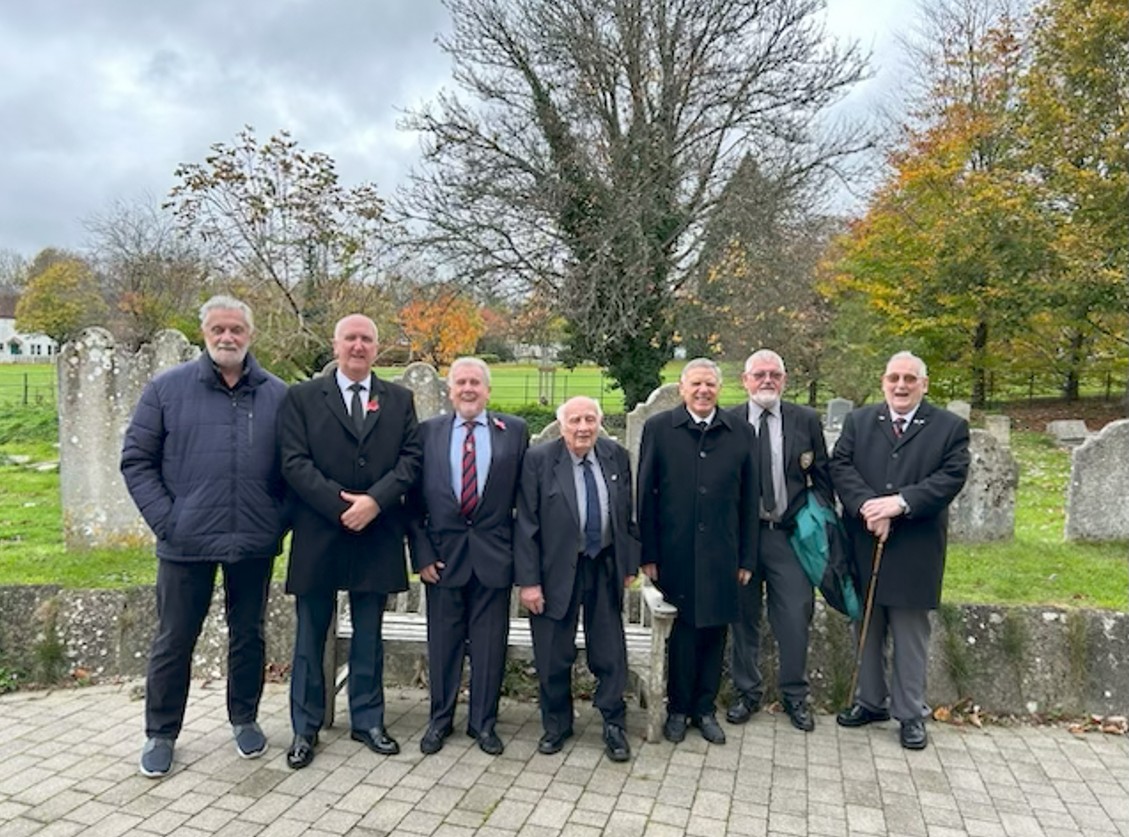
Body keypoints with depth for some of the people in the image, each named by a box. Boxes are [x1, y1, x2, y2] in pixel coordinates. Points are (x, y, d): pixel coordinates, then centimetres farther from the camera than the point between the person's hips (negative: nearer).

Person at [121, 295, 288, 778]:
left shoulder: (278, 396, 2)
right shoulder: (167, 388, -1)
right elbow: (136, 459, 1)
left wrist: (281, 519, -2)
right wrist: (164, 519, -7)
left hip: (255, 543, 1)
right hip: (186, 542, -1)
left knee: (249, 635, 15)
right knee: (174, 639, 11)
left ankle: (245, 719, 33)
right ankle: (160, 733, 29)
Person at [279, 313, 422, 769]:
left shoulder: (400, 400, 8)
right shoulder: (302, 397, 2)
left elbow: (411, 459, 0)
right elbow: (294, 462, -7)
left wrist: (374, 500, -15)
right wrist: (341, 505, -16)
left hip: (377, 536, 2)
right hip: (318, 535, -1)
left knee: (369, 634, 12)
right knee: (311, 635, 9)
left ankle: (368, 720, 26)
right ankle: (305, 727, 23)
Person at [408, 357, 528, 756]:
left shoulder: (514, 431, 1)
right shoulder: (428, 431, 3)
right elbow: (414, 499, 3)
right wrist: (422, 553, -4)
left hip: (494, 554, 0)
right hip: (443, 553, 1)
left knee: (490, 643, 9)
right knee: (443, 641, 12)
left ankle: (484, 722, 26)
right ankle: (440, 719, 30)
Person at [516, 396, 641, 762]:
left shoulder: (617, 456, -1)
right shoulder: (538, 460, -12)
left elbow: (628, 515, 7)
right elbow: (526, 524, -11)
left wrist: (630, 563, 6)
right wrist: (529, 580, -13)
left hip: (605, 568, 3)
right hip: (557, 571, -2)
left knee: (610, 653, 9)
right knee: (554, 657, 10)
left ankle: (614, 726, 27)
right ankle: (556, 724, 31)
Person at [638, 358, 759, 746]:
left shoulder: (741, 432, 3)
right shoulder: (658, 428, -2)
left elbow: (749, 499, 5)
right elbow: (645, 495, -2)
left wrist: (747, 557, 3)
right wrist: (648, 554, -5)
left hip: (721, 554, 2)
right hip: (675, 553, -1)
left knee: (714, 631, 10)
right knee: (681, 631, 8)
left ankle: (705, 708, 29)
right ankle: (678, 709, 27)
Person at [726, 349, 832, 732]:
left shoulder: (807, 420, 3)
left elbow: (822, 477, 7)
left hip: (790, 533, 1)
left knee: (795, 618, 3)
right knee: (743, 618, 9)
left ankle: (795, 696, 23)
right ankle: (747, 692, 27)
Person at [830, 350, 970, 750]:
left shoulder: (950, 427, 2)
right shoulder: (858, 421, 8)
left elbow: (952, 476, -9)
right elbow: (840, 466, -2)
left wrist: (900, 502, -20)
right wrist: (867, 506, -18)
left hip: (915, 550, -2)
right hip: (864, 545, 3)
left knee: (910, 632, 6)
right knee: (867, 628, 14)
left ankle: (910, 713, 18)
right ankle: (870, 700, 28)